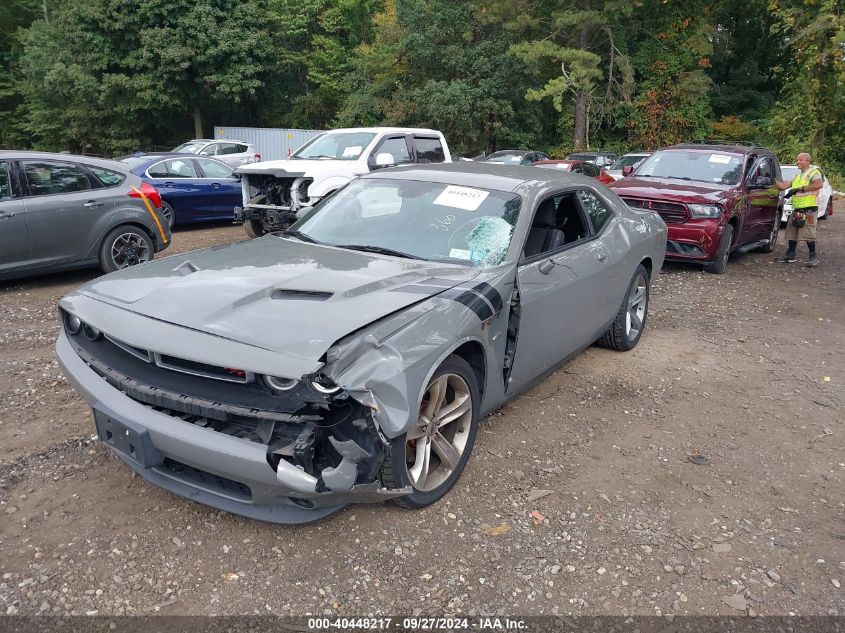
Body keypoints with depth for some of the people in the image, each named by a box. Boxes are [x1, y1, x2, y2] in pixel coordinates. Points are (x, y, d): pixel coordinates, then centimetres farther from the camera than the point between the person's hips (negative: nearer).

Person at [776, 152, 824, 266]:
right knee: (792, 231, 9)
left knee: (808, 233, -10)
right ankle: (790, 255, 18)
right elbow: (784, 186, 20)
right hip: (797, 209, 8)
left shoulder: (813, 171, -2)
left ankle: (813, 257, -2)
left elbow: (819, 184, -21)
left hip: (809, 208, -8)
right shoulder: (797, 176, 23)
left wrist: (799, 189, -20)